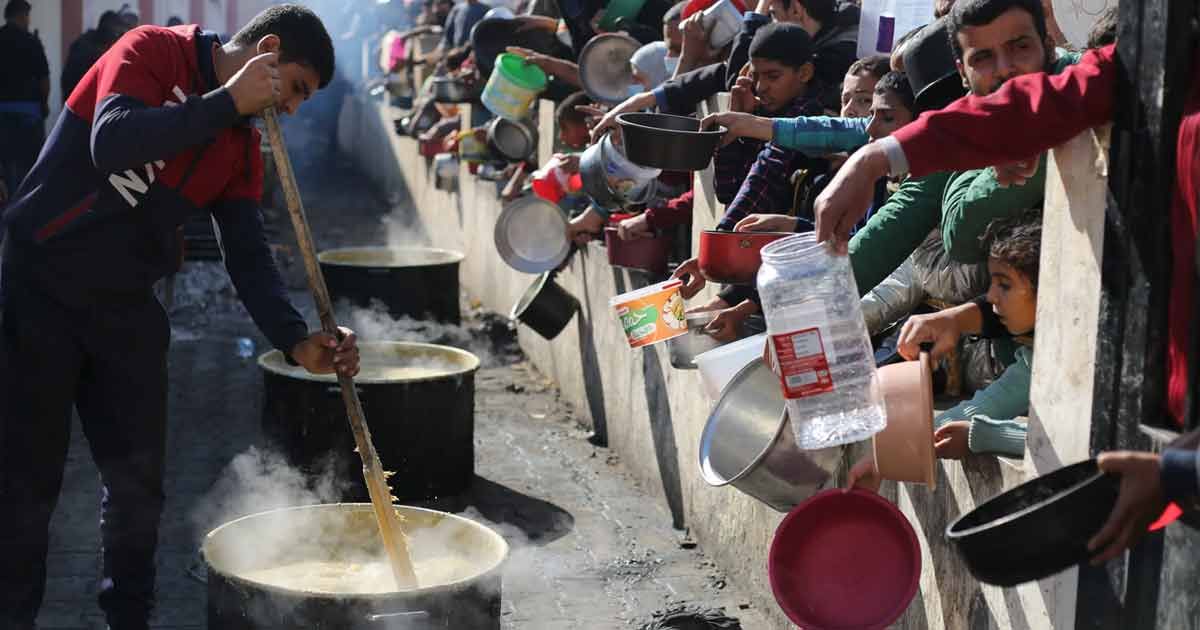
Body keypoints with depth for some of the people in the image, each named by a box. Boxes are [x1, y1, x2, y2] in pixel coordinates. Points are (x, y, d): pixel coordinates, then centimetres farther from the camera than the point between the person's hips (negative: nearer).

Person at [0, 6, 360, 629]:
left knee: (138, 479, 9)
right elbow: (112, 146, -29)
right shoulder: (153, 51, -12)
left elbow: (248, 254, -1)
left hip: (126, 306, 6)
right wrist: (227, 102, -26)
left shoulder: (241, 145, 6)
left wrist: (295, 339, -17)